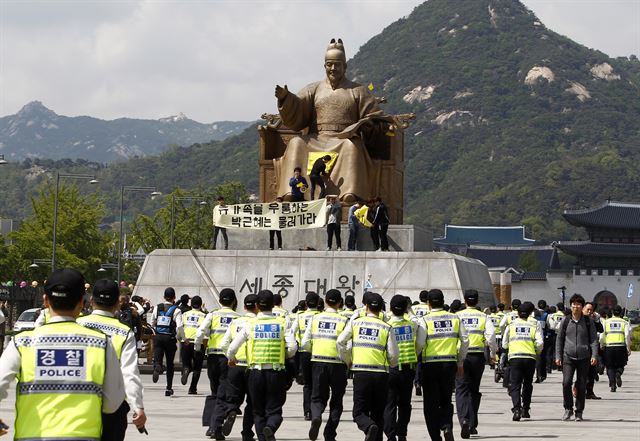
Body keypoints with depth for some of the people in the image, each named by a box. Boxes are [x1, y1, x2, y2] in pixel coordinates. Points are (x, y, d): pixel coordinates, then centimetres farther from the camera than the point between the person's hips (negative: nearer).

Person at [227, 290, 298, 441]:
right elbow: (292, 347, -9)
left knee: (259, 411, 14)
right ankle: (270, 428, -26)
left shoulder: (250, 324, 0)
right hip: (276, 372, 0)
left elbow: (232, 348, -2)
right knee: (274, 410, 4)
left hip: (256, 372, 0)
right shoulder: (281, 323, 0)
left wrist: (231, 359, 20)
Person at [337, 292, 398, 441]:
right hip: (381, 372, 1)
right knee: (378, 413, 13)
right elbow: (393, 355, -1)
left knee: (360, 411, 3)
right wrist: (392, 364, 21)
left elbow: (340, 342, -3)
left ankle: (369, 427, -27)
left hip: (360, 372, -1)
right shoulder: (386, 328, 3)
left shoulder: (355, 323, 5)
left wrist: (347, 361, 11)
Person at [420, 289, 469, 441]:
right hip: (450, 364, 3)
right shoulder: (455, 318, 4)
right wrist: (460, 363, 14)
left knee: (431, 403, 7)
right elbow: (465, 341, 5)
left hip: (430, 365, -3)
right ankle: (447, 426, -10)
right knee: (446, 401, 16)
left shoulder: (425, 320, -6)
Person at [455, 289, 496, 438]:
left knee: (462, 390, -2)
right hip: (478, 356, 1)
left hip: (461, 356, -1)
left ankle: (464, 420, -24)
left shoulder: (457, 316, 2)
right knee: (474, 390, 14)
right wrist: (492, 354, 2)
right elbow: (491, 335, -8)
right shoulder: (483, 317, 4)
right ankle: (472, 424, 18)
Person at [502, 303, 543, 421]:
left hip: (515, 357, -1)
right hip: (530, 357, 1)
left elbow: (504, 344, 11)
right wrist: (537, 353, 16)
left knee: (514, 385, -2)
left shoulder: (511, 325, 8)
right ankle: (525, 409, 23)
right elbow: (540, 343, -4)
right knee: (527, 384, 19)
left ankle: (517, 409, -22)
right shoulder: (534, 326, 7)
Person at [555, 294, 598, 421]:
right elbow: (559, 339, 11)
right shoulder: (565, 321, 5)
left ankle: (579, 412, 13)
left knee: (582, 386, 2)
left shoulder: (588, 322, 4)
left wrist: (594, 355, -7)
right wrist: (558, 356, 5)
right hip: (568, 357, 0)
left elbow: (593, 339, 5)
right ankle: (568, 409, 2)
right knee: (566, 382, -15)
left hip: (584, 358, 0)